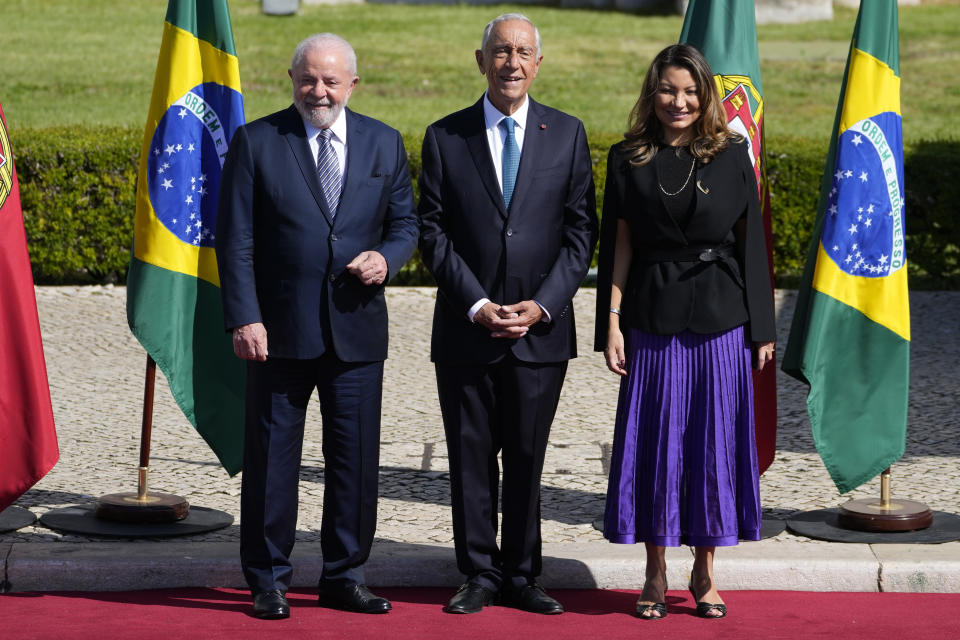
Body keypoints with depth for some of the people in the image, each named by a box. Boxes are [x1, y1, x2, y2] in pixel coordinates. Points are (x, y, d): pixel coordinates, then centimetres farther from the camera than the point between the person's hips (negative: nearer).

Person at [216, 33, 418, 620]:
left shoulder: (384, 143, 8)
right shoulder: (256, 142, -1)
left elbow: (406, 222, 13)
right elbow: (235, 240, -3)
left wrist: (387, 258, -9)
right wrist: (245, 317, -11)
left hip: (358, 330, 3)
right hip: (280, 330, -2)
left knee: (357, 459, 7)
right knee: (271, 459, 3)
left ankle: (345, 576, 19)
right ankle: (269, 581, 14)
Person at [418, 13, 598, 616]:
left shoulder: (567, 134, 5)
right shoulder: (445, 137, 3)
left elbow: (581, 231, 3)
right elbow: (433, 231, 1)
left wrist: (541, 305, -8)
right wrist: (477, 306, -10)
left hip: (541, 330, 0)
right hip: (465, 332, 0)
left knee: (528, 459, 6)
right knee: (471, 459, 5)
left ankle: (523, 577, 15)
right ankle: (480, 574, 15)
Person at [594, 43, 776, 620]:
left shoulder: (732, 157, 3)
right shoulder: (629, 161, 4)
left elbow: (751, 244, 4)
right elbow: (619, 246, 4)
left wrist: (762, 328, 2)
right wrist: (611, 323, -3)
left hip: (719, 323, 0)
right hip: (652, 321, 0)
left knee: (714, 442, 3)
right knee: (654, 442, 2)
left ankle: (705, 572, 16)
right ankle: (656, 573, 14)